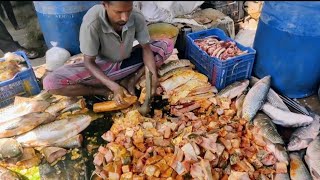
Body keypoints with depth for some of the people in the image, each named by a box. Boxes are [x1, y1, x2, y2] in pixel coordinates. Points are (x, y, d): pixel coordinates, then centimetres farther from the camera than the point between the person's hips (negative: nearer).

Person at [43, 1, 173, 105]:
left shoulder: (137, 18, -23)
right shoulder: (92, 23, -31)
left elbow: (146, 48, -10)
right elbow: (89, 62, -22)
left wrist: (153, 75, -26)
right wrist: (114, 87, -33)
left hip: (127, 62, 3)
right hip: (100, 66, -2)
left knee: (167, 45, -10)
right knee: (51, 83, -24)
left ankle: (132, 81, -13)